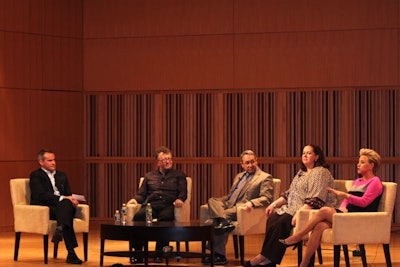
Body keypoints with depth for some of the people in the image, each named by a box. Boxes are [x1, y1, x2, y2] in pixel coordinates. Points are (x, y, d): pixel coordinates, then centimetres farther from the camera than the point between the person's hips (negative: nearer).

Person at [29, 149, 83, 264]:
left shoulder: (61, 176, 26)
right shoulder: (35, 176, 4)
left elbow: (68, 194, 21)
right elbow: (41, 195, -12)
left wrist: (72, 200, -6)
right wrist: (62, 198, -20)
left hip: (63, 205, 6)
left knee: (67, 204, -33)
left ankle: (60, 229, -57)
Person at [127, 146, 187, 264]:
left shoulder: (178, 175, 24)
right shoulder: (149, 176, 30)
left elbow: (183, 192, 11)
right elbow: (141, 194, 24)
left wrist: (179, 199, -13)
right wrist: (135, 199, 0)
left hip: (168, 205, -2)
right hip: (150, 204, 2)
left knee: (165, 217, -41)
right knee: (138, 216, -35)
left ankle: (159, 254, -35)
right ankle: (137, 253, -32)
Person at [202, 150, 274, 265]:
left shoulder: (265, 178, 5)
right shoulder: (239, 176, 29)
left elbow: (266, 198, -7)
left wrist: (251, 203, -25)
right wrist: (221, 200, 11)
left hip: (242, 208, -7)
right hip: (228, 204, 7)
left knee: (211, 222, -27)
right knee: (212, 200, -25)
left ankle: (219, 255, -25)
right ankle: (223, 221, -44)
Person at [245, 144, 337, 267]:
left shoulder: (321, 172, -6)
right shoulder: (301, 173, 24)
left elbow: (315, 200, -16)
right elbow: (289, 193, 24)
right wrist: (274, 204, 9)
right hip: (293, 208, 8)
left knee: (282, 223, -28)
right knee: (272, 219, -17)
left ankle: (265, 257, -21)